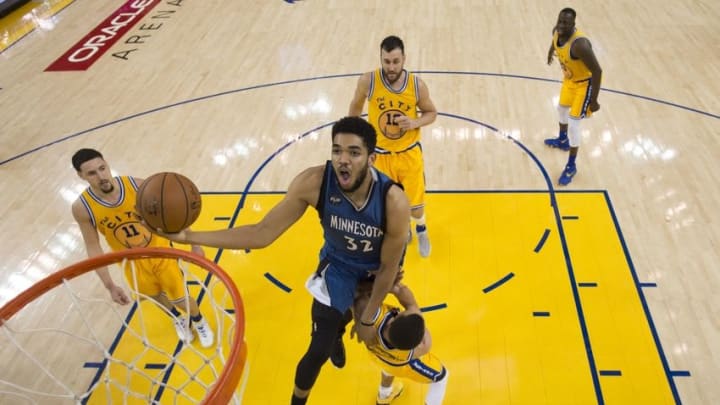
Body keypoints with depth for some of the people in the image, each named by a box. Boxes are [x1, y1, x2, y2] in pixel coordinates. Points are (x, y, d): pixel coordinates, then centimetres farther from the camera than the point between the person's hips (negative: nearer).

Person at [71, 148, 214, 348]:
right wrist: (109, 285, -16)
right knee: (158, 298, 22)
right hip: (132, 262, 1)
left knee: (181, 299, 8)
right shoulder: (82, 208, -23)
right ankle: (178, 319, 58)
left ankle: (199, 321, 44)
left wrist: (193, 242, -10)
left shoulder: (138, 186, -25)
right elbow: (93, 248, -13)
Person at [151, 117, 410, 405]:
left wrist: (368, 319, -11)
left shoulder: (393, 201, -38)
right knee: (319, 351, -2)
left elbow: (388, 267, -22)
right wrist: (189, 236, -37)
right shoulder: (313, 182, -36)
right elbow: (263, 233, -28)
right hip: (338, 263, -1)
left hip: (380, 264, 1)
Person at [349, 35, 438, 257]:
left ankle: (421, 230, 46)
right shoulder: (367, 81, -18)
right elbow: (356, 106, 2)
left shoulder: (417, 85, -17)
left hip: (409, 153, 0)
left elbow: (431, 113, -1)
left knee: (415, 202, 10)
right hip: (380, 154, 0)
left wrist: (416, 123, -23)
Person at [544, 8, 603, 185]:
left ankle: (571, 167, 8)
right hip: (569, 79, 8)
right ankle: (562, 140, 58)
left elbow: (597, 71, -33)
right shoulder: (557, 31, -15)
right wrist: (551, 51, 34)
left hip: (584, 83, -8)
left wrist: (594, 100, -29)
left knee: (573, 123, -7)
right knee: (562, 107, 29)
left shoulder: (579, 44, -39)